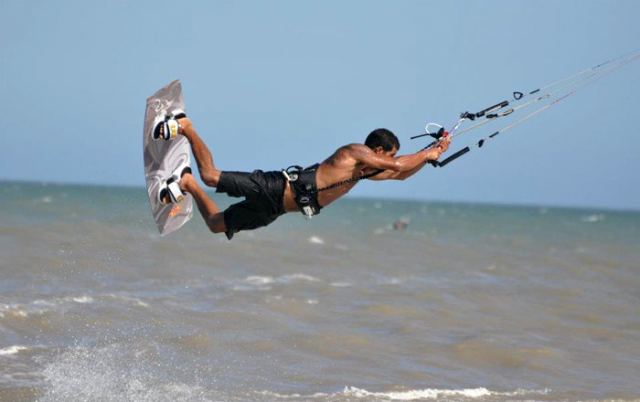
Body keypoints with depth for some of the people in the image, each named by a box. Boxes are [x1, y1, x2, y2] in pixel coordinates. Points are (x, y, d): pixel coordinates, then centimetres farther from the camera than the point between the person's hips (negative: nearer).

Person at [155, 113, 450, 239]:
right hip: (277, 188, -9)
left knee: (216, 224, 12)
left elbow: (400, 175, 30)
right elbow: (397, 166, -21)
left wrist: (432, 153, 22)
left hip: (275, 206, 9)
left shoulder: (365, 170, 19)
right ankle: (185, 127, 1)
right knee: (211, 176, -15)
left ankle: (188, 184, 22)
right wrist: (429, 153, -7)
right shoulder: (356, 152, -8)